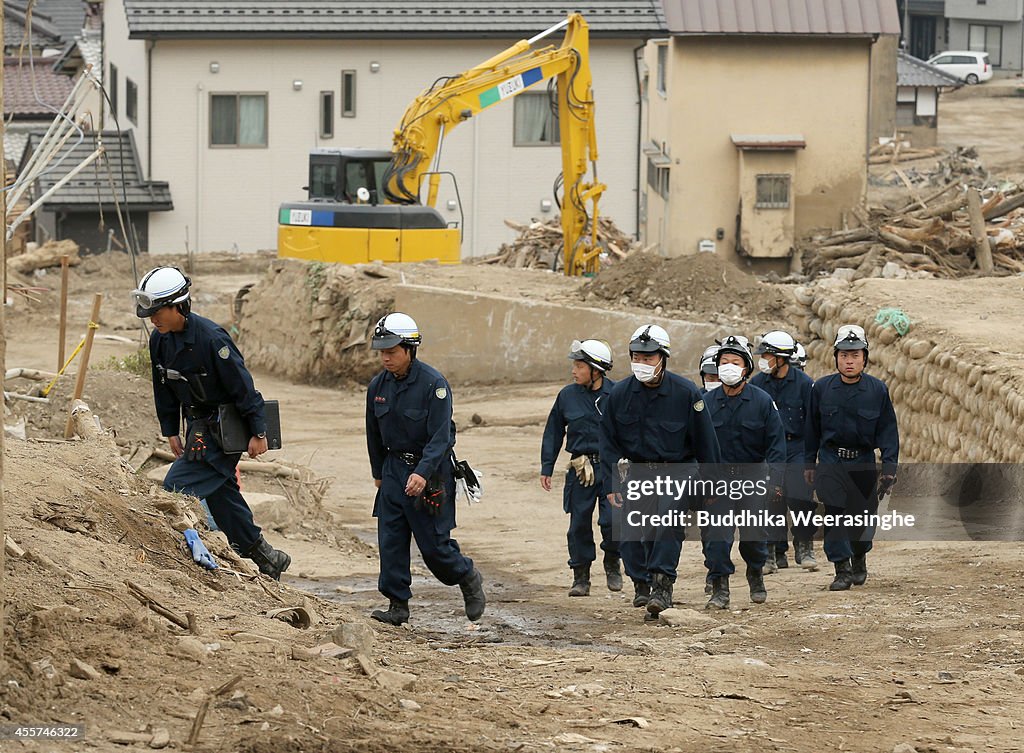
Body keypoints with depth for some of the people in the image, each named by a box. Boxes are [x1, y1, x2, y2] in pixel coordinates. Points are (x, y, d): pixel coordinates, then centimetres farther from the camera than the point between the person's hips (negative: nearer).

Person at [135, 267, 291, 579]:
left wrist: (258, 433, -16)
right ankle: (266, 559, 23)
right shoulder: (160, 341, -1)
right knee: (222, 495, 12)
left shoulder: (211, 339, -24)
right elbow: (164, 389, 13)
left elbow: (243, 386, -19)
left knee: (176, 488, -16)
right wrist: (171, 431, 13)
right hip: (197, 424, 8)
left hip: (223, 428, -8)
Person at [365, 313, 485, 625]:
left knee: (433, 545, -3)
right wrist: (378, 473, 22)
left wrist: (423, 473, -33)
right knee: (390, 540, -1)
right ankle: (397, 605, 5)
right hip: (394, 469, 6)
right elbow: (374, 434, 16)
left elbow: (440, 437, -21)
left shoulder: (433, 383, -17)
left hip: (430, 470, -6)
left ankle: (469, 579, 25)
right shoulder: (378, 385, 2)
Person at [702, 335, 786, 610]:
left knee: (754, 533, -3)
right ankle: (720, 589, -2)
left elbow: (776, 443, -1)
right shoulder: (707, 402, 2)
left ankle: (755, 574, 25)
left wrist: (775, 480, -10)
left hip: (753, 473, -1)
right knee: (716, 533, -9)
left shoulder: (762, 401, -3)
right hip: (717, 474, 1)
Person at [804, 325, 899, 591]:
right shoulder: (821, 388, 0)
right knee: (835, 515, -11)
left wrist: (889, 467, -8)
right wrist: (810, 463, 10)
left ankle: (859, 559, 33)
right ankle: (842, 569, -8)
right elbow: (812, 429, 9)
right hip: (831, 462, 0)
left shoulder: (877, 390, -2)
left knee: (863, 515, 6)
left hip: (863, 463, 0)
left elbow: (888, 430, 0)